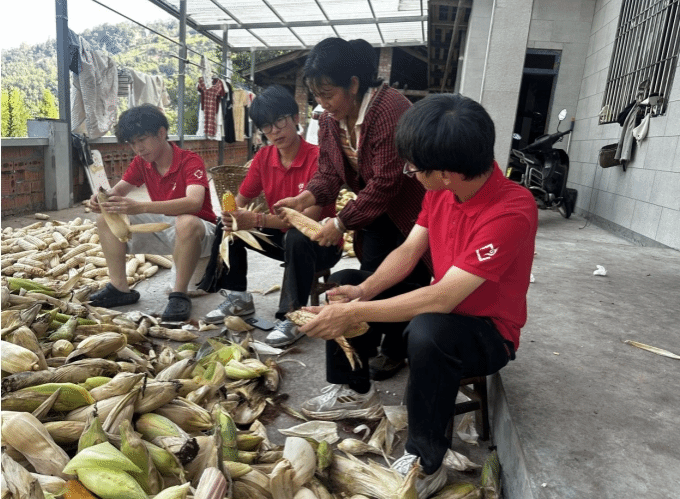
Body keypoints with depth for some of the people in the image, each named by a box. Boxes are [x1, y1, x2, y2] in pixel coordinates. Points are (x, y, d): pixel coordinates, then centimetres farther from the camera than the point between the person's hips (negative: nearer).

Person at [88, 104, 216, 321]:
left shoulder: (190, 161, -20)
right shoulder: (141, 163, 1)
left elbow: (194, 202, -37)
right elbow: (119, 190, 3)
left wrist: (140, 207, -47)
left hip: (197, 231, -7)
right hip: (162, 227, 7)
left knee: (186, 223, -41)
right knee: (106, 219, -4)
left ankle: (179, 294, -25)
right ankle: (120, 288, -3)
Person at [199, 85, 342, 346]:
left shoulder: (317, 158, -21)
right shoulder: (263, 157, -3)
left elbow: (310, 216, -30)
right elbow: (241, 200, 3)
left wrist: (256, 220, -37)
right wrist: (233, 215, -22)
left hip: (320, 244, -6)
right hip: (281, 236, 7)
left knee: (297, 238, -37)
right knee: (229, 226, -4)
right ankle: (239, 298, 10)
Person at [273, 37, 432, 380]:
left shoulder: (390, 110, -30)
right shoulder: (330, 118, -2)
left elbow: (386, 182, -31)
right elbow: (329, 172, -1)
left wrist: (341, 223, -28)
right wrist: (306, 198, -22)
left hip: (412, 206, -7)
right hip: (376, 209, 7)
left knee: (408, 280, 2)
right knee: (371, 274, 11)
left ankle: (395, 350, 20)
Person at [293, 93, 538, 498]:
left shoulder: (512, 212, -32)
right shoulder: (443, 188, -9)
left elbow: (441, 299, -36)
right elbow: (409, 251, -4)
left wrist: (353, 313, -32)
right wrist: (363, 292, -20)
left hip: (487, 333, -7)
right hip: (441, 304, 7)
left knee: (427, 332, -40)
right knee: (344, 281, 1)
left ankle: (426, 463, -16)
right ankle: (355, 390, 15)